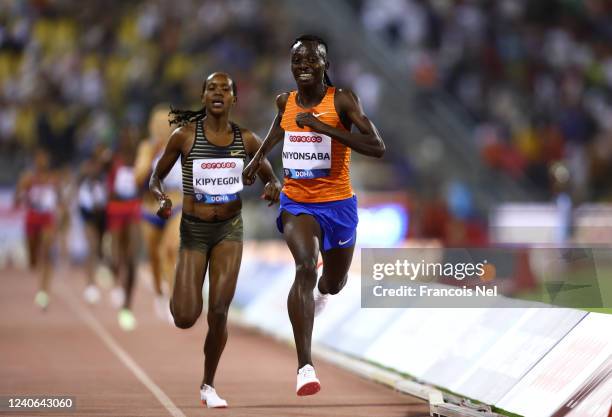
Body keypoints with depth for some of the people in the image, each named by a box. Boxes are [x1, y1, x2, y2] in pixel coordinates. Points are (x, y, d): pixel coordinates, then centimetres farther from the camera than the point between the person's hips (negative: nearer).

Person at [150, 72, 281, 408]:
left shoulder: (246, 139, -1)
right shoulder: (185, 135, -7)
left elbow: (270, 177, 11)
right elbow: (156, 177, 1)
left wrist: (273, 187, -14)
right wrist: (160, 198, -21)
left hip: (230, 229, 1)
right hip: (193, 229, -1)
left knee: (218, 312, -4)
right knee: (185, 318, -8)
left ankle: (208, 385, 16)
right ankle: (180, 295, 32)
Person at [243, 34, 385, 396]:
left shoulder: (342, 100, -15)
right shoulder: (285, 102, 0)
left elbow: (378, 148, -26)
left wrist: (324, 128, -30)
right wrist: (258, 159, 21)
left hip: (337, 203, -1)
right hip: (296, 201, 1)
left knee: (334, 282, 21)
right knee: (305, 267, -27)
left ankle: (320, 293, 64)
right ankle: (305, 367, -31)